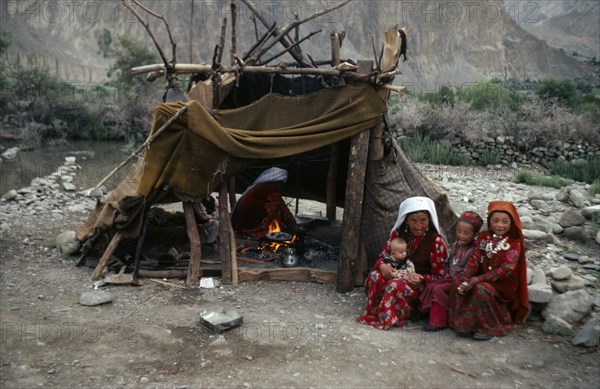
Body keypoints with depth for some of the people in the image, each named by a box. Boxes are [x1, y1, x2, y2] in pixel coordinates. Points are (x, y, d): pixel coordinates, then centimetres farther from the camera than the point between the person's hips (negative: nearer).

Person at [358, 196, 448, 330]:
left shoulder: (436, 241, -12)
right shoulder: (398, 233, 0)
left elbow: (439, 276, -6)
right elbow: (383, 256, 6)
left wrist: (421, 278, -25)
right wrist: (382, 265, -19)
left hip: (422, 284, -4)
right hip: (398, 275, 4)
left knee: (396, 285, -36)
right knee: (374, 277, -27)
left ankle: (388, 319, -16)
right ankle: (374, 313, -12)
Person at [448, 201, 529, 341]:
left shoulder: (514, 243, -10)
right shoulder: (483, 237, 4)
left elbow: (506, 270, -17)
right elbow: (475, 259, -3)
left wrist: (480, 279, -25)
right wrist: (465, 279, -19)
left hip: (503, 282, -5)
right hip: (482, 277, 5)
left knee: (481, 289, -33)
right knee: (458, 282, -18)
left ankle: (489, 327, -13)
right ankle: (464, 323, -5)